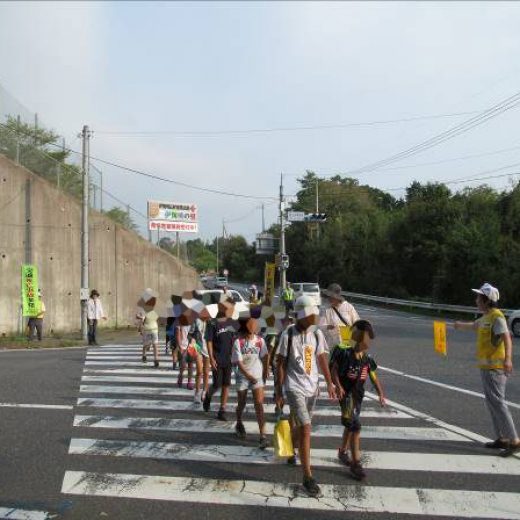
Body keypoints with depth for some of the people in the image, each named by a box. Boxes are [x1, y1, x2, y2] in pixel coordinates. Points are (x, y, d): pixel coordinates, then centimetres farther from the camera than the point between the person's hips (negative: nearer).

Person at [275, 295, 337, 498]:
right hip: (294, 388, -5)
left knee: (299, 425, 19)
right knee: (305, 428, -11)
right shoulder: (288, 335, -14)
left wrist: (329, 383, 4)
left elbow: (321, 359, 9)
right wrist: (278, 393, -7)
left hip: (312, 387, 5)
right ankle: (308, 477, -4)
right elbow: (280, 365, -9)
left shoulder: (317, 334, 1)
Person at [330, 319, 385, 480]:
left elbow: (373, 377, 7)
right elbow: (334, 370, -10)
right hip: (346, 394, -6)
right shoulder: (345, 354, -14)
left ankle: (343, 451, 43)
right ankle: (355, 464, -8)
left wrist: (381, 394, -2)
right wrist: (338, 386, -22)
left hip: (358, 395, 6)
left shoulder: (368, 359, 2)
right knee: (355, 426, -14)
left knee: (350, 426, 21)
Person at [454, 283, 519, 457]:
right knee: (493, 403, 13)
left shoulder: (497, 317, -15)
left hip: (494, 368, -10)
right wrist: (460, 325, 56)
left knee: (497, 403, -11)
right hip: (487, 367, 10)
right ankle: (501, 439, 20)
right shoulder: (486, 317, 15)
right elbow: (474, 325, 37)